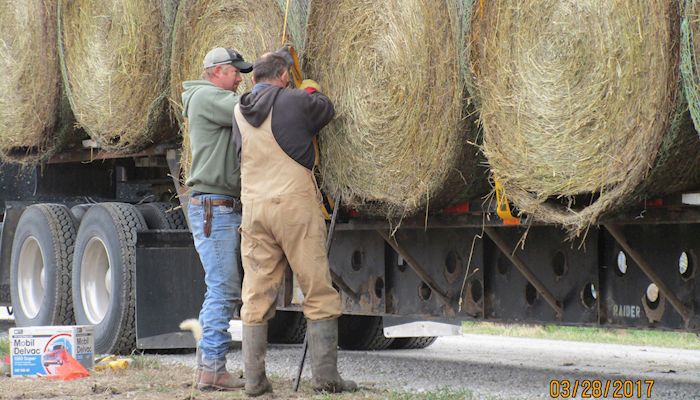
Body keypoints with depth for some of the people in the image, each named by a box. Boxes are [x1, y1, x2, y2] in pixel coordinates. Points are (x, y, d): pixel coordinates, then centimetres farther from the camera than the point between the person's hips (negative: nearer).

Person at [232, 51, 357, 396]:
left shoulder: (239, 113, 10)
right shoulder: (295, 102, -3)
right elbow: (326, 110, 14)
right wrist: (311, 92, 36)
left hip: (253, 209, 4)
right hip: (295, 203, -4)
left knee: (256, 298, 6)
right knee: (318, 293, 2)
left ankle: (254, 380, 4)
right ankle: (325, 377, 0)